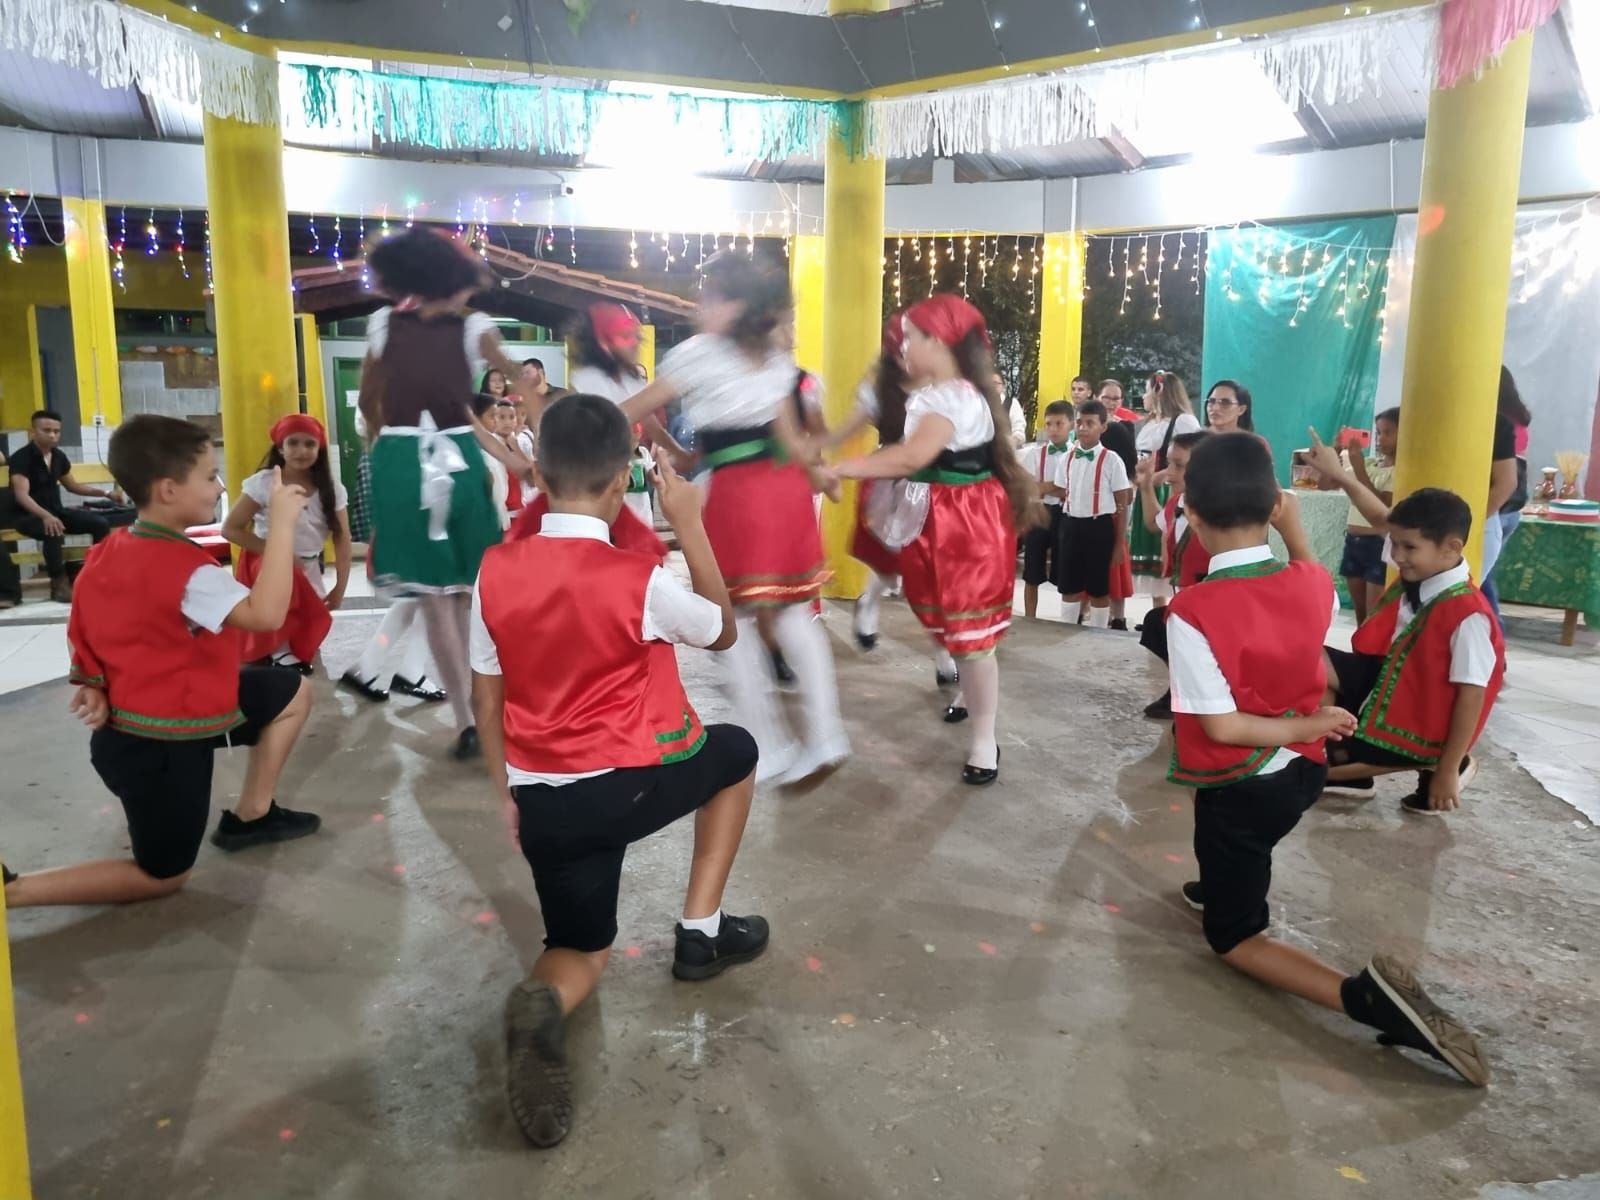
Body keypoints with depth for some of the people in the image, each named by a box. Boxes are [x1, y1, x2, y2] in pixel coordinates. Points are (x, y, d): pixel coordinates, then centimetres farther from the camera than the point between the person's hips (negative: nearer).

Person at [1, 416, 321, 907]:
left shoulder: (108, 551, 1)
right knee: (162, 876, 10)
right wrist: (282, 523, -37)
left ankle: (250, 815, 23)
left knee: (293, 693, 15)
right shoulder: (187, 568, -28)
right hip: (159, 745, -9)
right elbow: (266, 615, -40)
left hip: (137, 717, 9)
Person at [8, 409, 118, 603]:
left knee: (101, 524, -11)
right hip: (28, 515, -7)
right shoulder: (22, 458, -16)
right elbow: (22, 495, -28)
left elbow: (71, 485, 22)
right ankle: (59, 583, -24)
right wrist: (45, 516, -45)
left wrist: (104, 493, 13)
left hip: (56, 511, 7)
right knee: (54, 532, -38)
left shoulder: (58, 456, 5)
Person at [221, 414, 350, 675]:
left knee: (306, 642, 2)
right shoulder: (263, 483, -17)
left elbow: (342, 540, -5)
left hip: (309, 571, 4)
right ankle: (278, 651, -17)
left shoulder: (331, 489, -8)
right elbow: (230, 529, -15)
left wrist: (340, 588, -9)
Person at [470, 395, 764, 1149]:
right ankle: (700, 932, 26)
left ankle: (540, 1002, -16)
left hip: (544, 801, 4)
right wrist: (688, 523, 4)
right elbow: (725, 630, 4)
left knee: (581, 952, 23)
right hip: (633, 783, -4)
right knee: (737, 752, 28)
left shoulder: (496, 571, -3)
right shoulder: (640, 579, -16)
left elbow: (486, 700, 6)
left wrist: (507, 796, 18)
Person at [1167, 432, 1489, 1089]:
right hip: (1302, 772, 6)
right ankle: (1222, 883, 48)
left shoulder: (1191, 611, -27)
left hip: (1238, 791, -6)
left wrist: (1310, 726, -14)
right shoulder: (1313, 583, -10)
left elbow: (1221, 727, -26)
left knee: (1233, 937, 9)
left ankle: (1362, 995, -15)